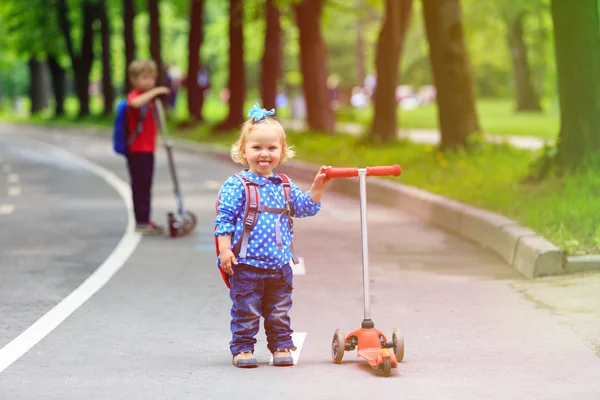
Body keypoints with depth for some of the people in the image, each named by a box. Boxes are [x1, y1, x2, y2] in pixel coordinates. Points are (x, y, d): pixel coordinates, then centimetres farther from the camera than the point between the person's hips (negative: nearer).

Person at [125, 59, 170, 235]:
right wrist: (154, 92, -37)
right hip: (137, 150, -9)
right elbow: (135, 103, -40)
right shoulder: (134, 96, -12)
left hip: (147, 149, 9)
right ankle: (141, 222, -3)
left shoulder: (149, 98, 18)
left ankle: (145, 220, 20)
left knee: (146, 186, 13)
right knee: (140, 185, -6)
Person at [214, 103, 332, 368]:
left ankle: (282, 346, 22)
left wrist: (317, 187, 0)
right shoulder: (236, 186, -6)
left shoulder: (285, 187, 10)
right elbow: (224, 219, -8)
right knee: (246, 311, 1)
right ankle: (243, 348, 11)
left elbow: (306, 207, 15)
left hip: (280, 266, 5)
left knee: (279, 312, 12)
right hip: (247, 264, -5)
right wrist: (225, 250, -15)